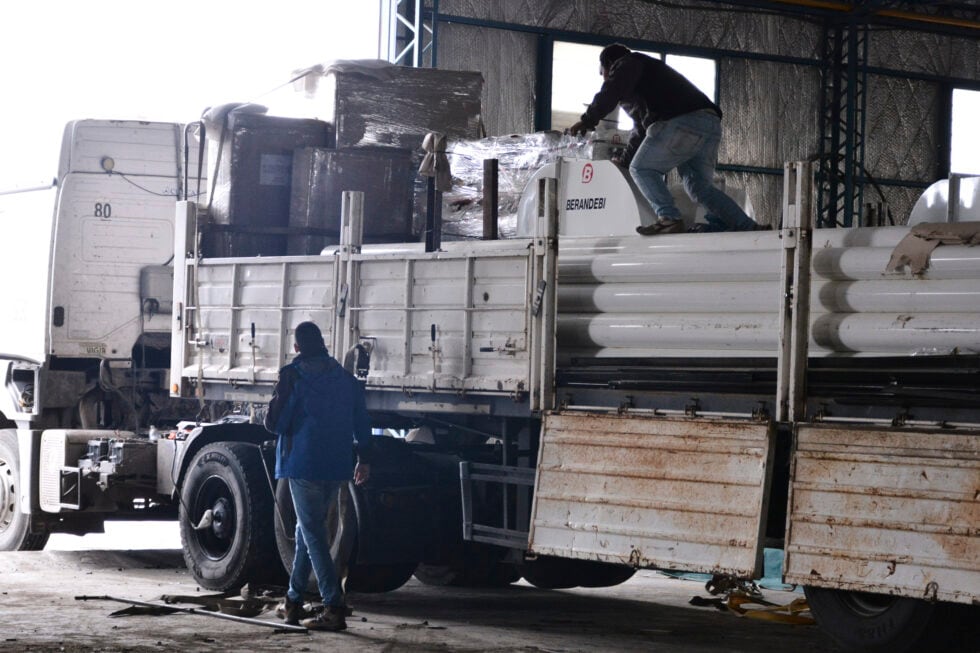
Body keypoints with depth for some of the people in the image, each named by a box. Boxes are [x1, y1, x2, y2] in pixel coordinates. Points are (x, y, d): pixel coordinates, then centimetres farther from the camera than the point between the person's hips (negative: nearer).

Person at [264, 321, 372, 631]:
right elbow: (362, 422, 10)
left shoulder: (292, 375, -8)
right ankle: (293, 600, 25)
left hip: (303, 464, -6)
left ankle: (334, 608, -13)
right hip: (337, 466, 6)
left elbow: (274, 423, -9)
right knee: (307, 529, 19)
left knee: (313, 534, -5)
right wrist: (364, 459, 20)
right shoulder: (345, 377, 9)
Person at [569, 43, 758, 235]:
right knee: (699, 186, 10)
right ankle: (747, 227, 0)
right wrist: (625, 160, 47)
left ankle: (668, 218, -17)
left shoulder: (627, 63, 13)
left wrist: (587, 121, -3)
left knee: (642, 169, 0)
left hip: (681, 122, -9)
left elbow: (611, 92, -8)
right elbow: (641, 129, 46)